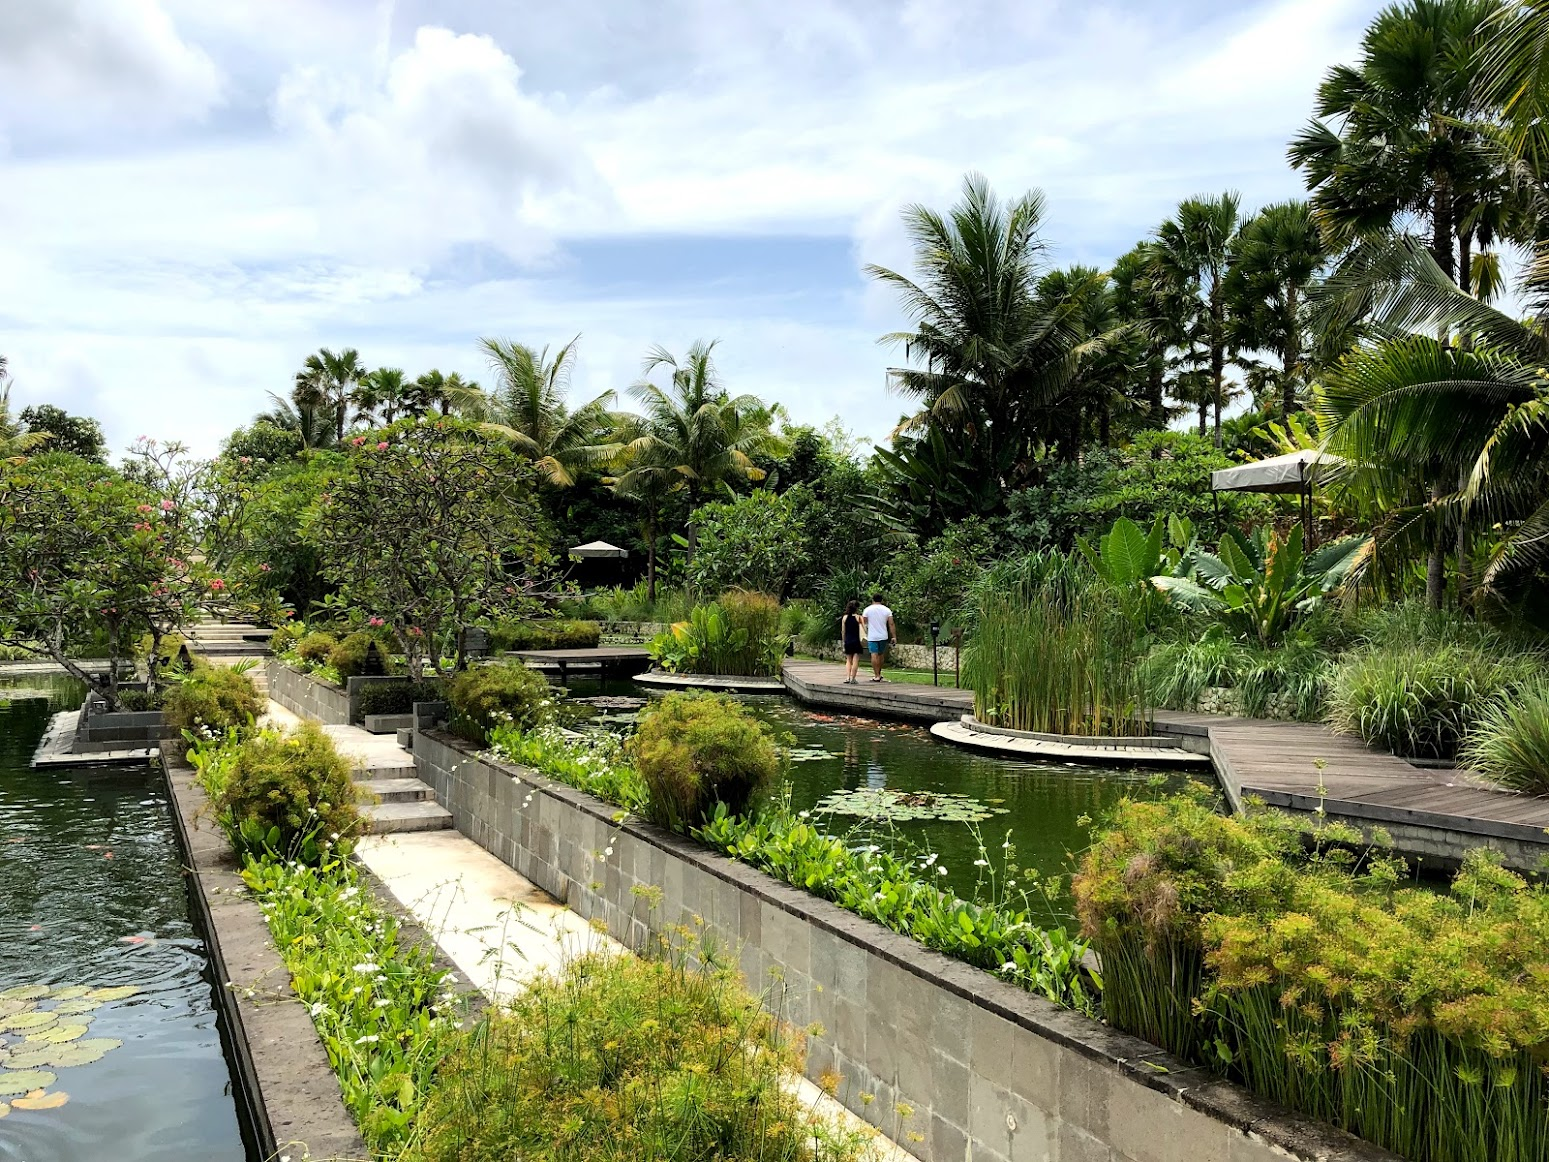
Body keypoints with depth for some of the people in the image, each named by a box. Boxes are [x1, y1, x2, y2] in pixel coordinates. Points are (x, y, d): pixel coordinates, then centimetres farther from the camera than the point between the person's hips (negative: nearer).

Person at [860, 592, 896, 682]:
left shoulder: (867, 609, -4)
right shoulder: (887, 610, 1)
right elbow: (891, 624, -2)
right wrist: (894, 637, 0)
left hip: (872, 637, -3)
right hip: (883, 636, 3)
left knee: (874, 655, -5)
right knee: (881, 655, 16)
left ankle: (876, 676, -9)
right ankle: (879, 674, 26)